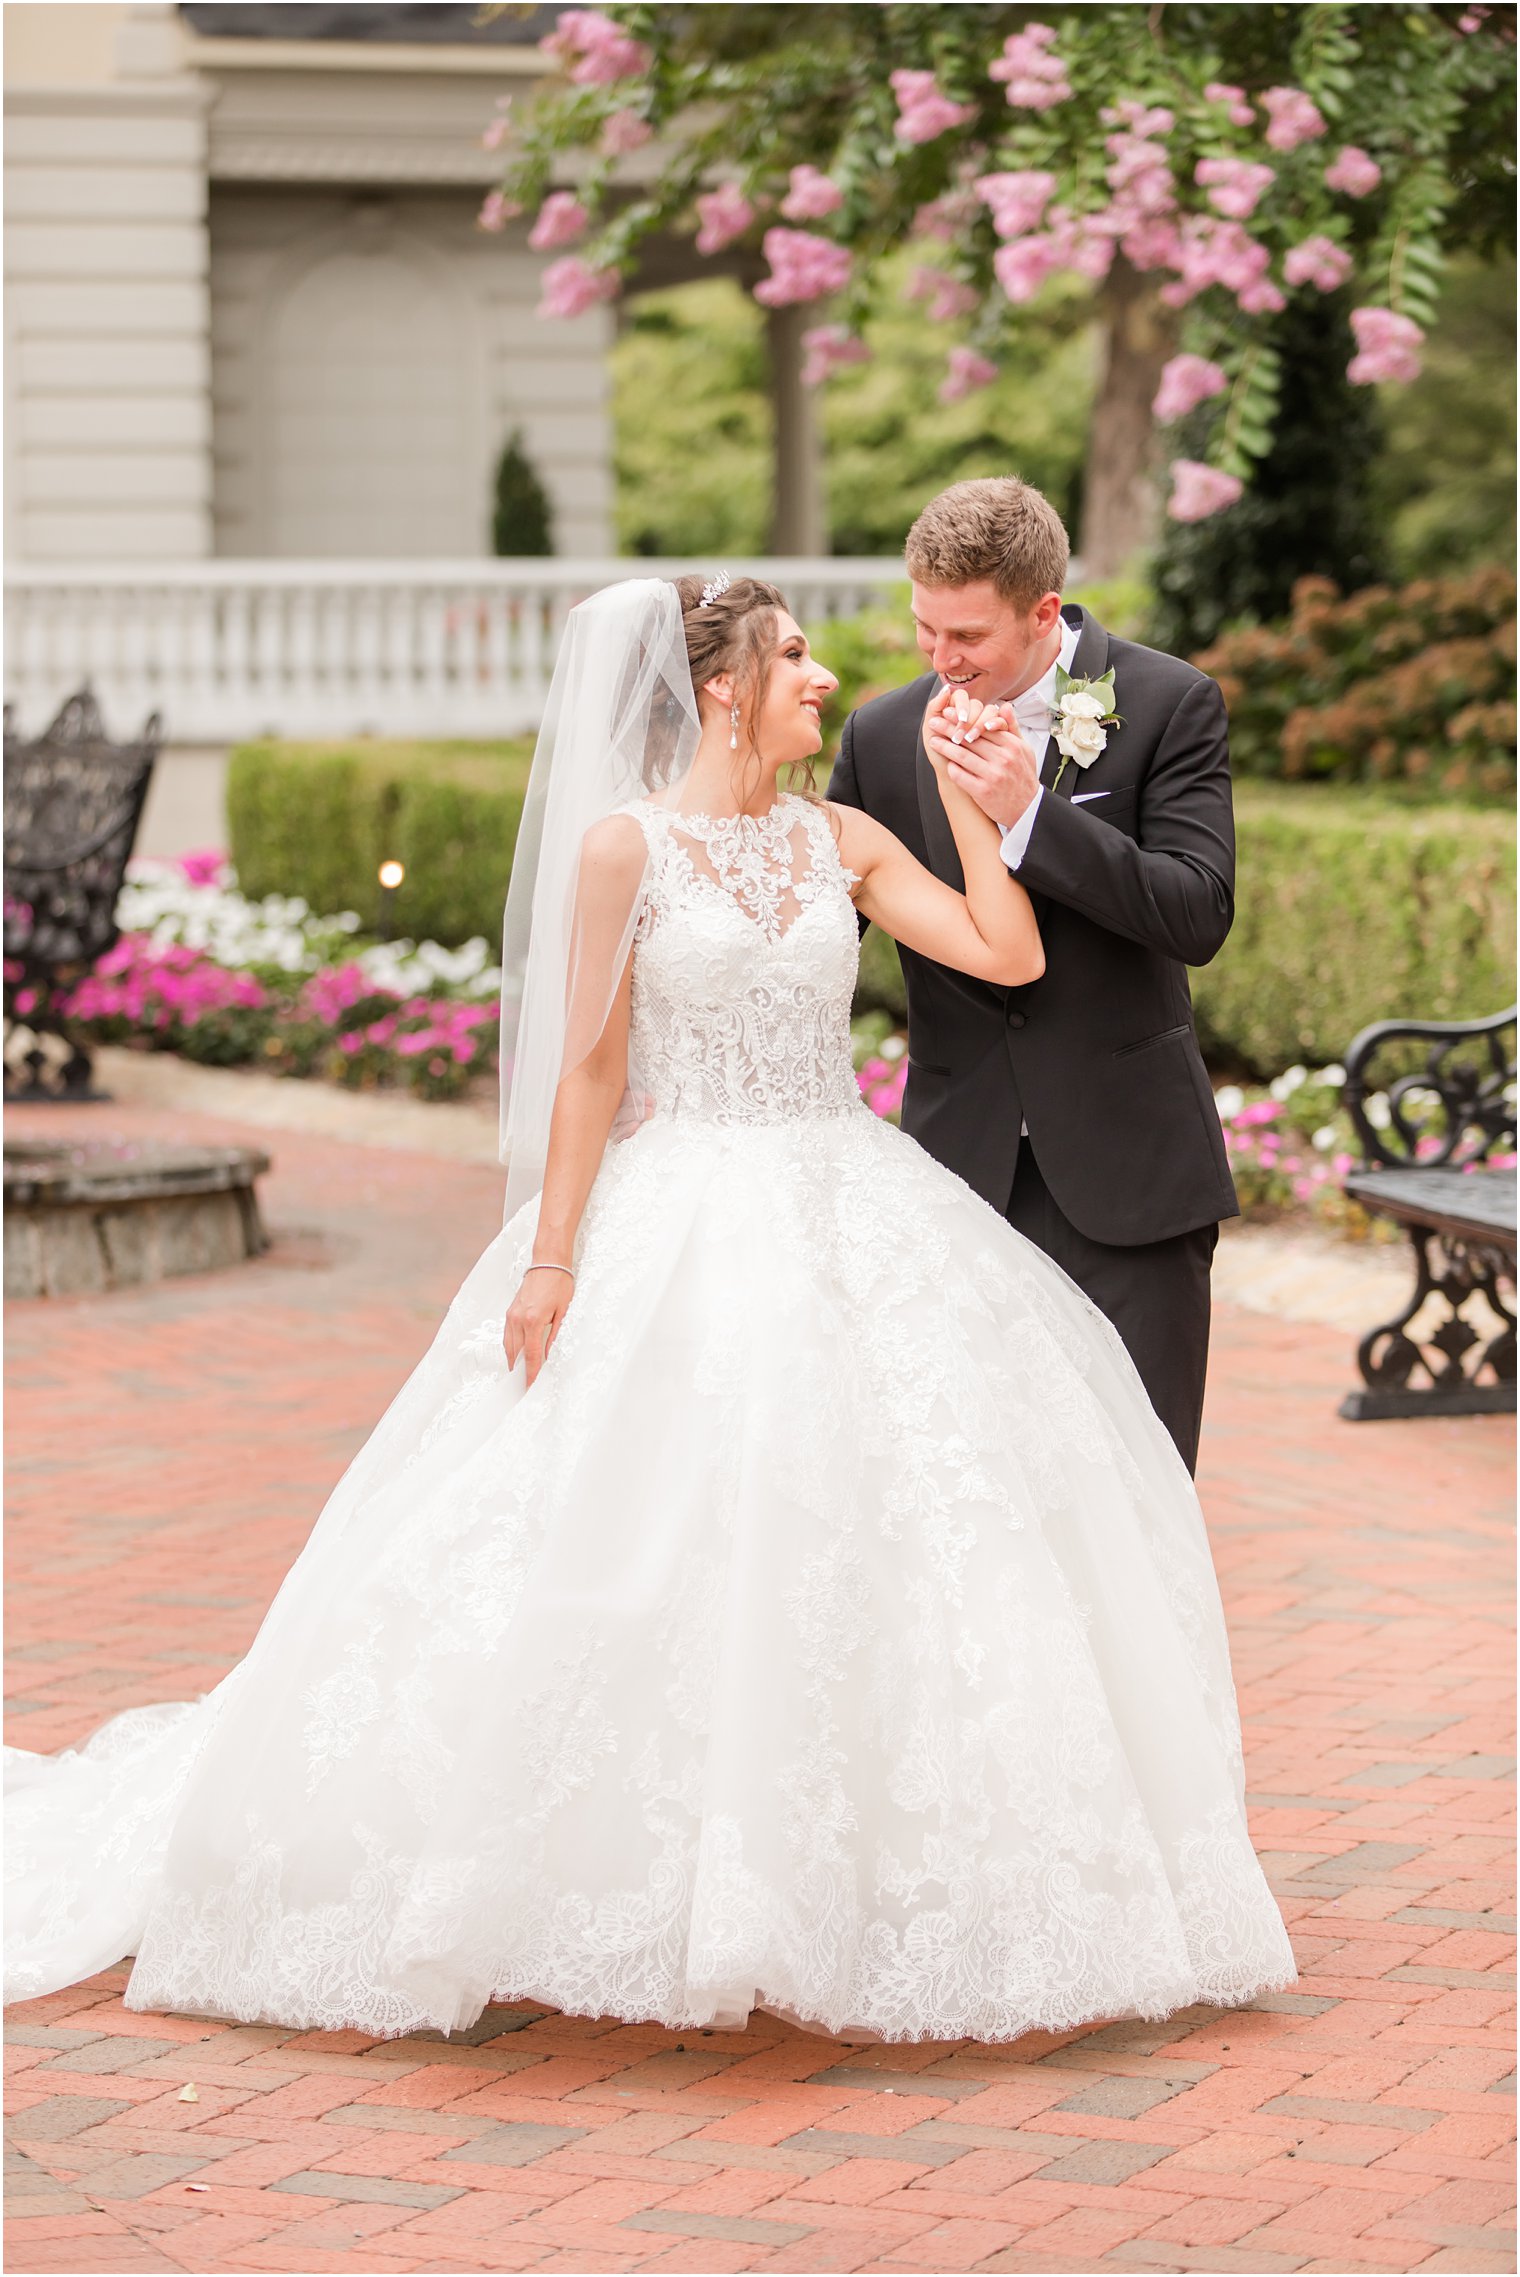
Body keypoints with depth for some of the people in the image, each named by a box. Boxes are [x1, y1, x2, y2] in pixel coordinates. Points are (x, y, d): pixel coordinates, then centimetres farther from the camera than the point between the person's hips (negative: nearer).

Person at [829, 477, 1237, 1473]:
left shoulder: (1169, 704, -5)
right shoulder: (884, 734, 4)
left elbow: (1199, 918, -15)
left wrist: (1028, 813, -22)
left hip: (1123, 1169, -3)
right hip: (963, 1167, 3)